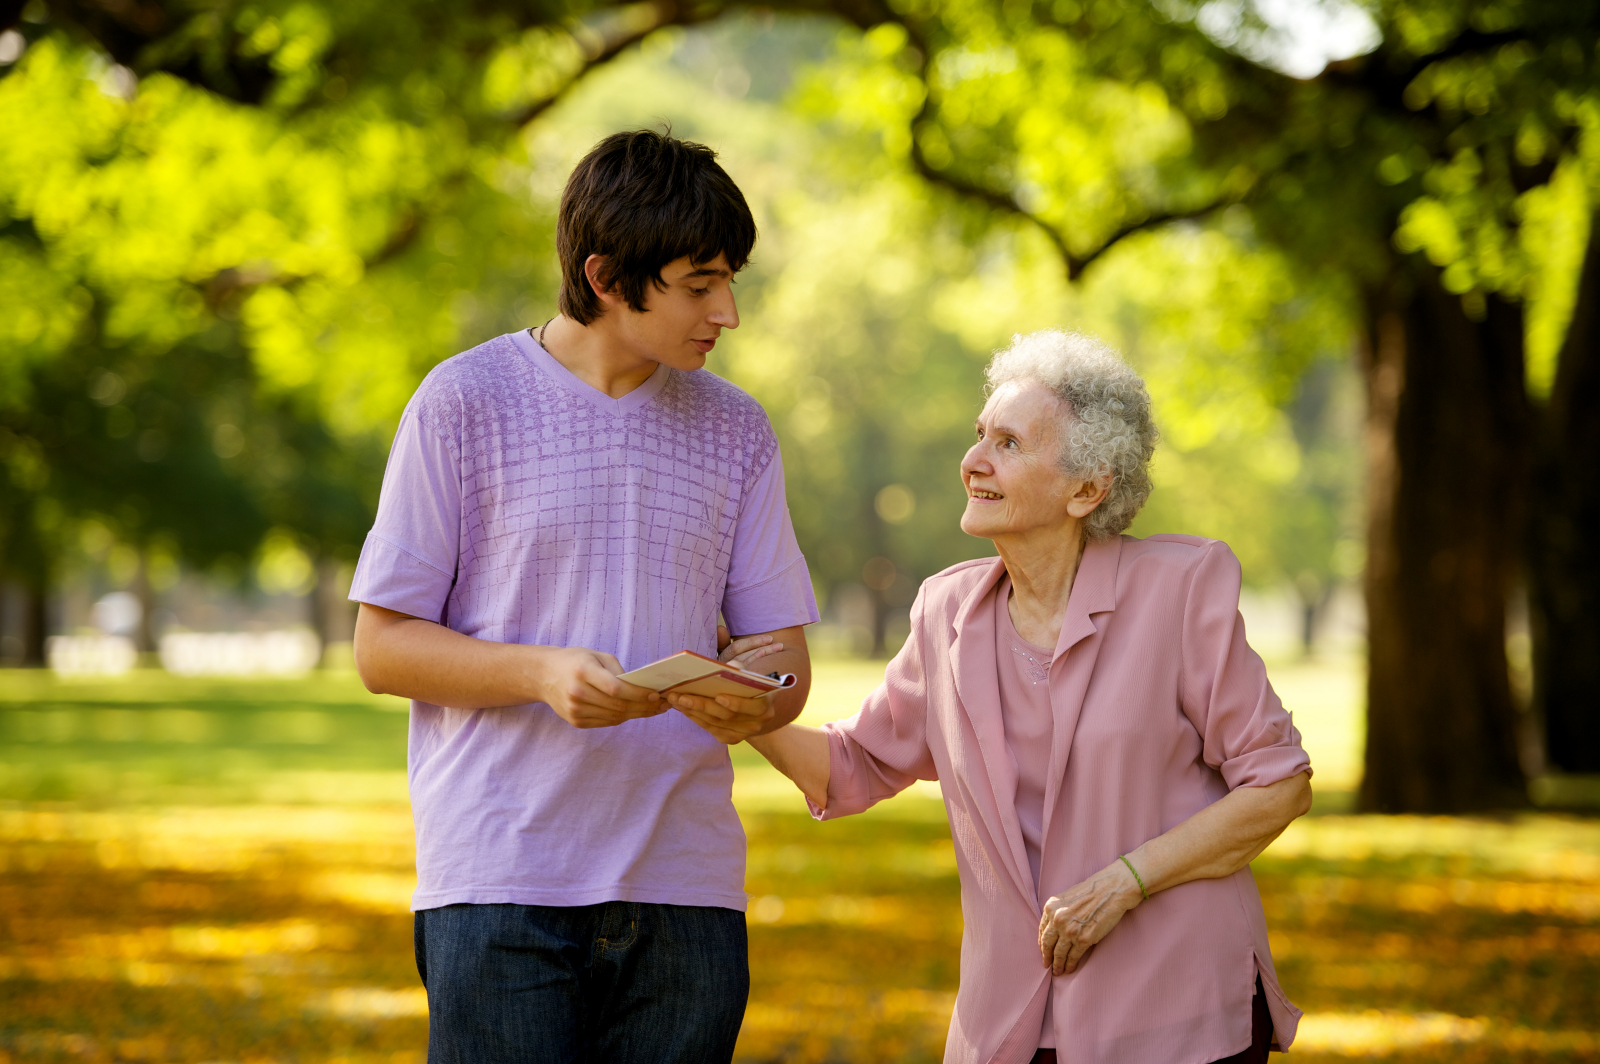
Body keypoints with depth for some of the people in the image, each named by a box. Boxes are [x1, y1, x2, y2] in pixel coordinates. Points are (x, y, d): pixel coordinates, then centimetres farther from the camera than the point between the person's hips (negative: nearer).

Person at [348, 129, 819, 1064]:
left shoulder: (736, 431, 13)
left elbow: (783, 650, 13)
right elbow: (383, 647, 0)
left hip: (687, 885, 4)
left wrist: (755, 698, -12)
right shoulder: (465, 405, 0)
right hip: (504, 879, -4)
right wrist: (543, 674, -17)